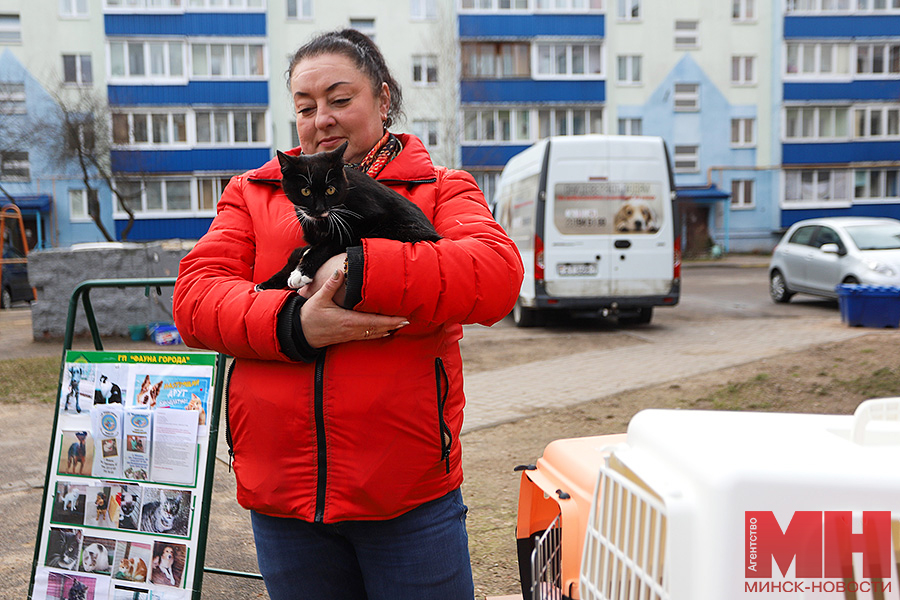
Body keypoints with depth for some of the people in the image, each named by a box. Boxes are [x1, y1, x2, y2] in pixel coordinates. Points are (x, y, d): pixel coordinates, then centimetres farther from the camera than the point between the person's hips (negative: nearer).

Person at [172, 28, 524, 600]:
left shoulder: (439, 189, 5)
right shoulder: (252, 193, 12)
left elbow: (499, 275, -15)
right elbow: (194, 295, -1)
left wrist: (357, 270, -19)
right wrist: (291, 323, -18)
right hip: (280, 490, 3)